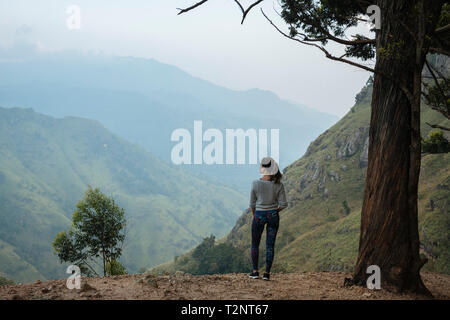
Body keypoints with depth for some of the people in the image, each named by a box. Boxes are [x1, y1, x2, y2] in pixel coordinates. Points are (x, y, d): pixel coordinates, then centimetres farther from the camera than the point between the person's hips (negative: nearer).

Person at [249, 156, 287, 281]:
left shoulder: (256, 184, -14)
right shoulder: (278, 185, -9)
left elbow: (252, 203, -4)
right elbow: (283, 204, -5)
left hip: (259, 215, -1)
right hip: (273, 216, 1)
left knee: (255, 244, 15)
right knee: (270, 245, 9)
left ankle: (255, 271, 14)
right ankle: (267, 273, 8)